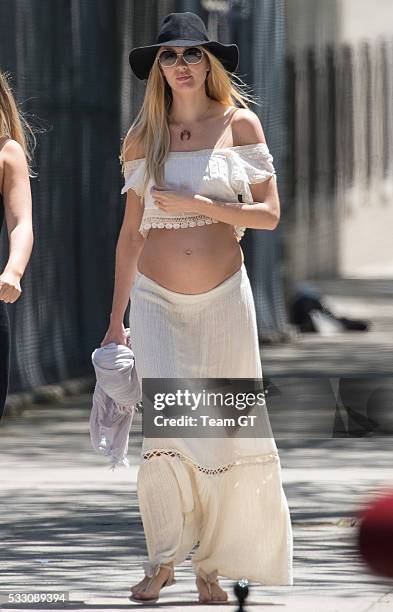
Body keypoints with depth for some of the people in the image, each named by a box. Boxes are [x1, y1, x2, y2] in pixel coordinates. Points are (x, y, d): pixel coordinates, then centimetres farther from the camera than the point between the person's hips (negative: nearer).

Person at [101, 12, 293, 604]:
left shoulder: (240, 125, 2)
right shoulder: (142, 138, 6)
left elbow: (269, 214, -2)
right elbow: (131, 233, 12)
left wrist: (196, 204, -13)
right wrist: (115, 320, 13)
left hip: (224, 299, 0)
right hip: (156, 300, 0)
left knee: (226, 432, 1)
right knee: (164, 427, -14)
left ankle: (211, 566, 12)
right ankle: (162, 560, -2)